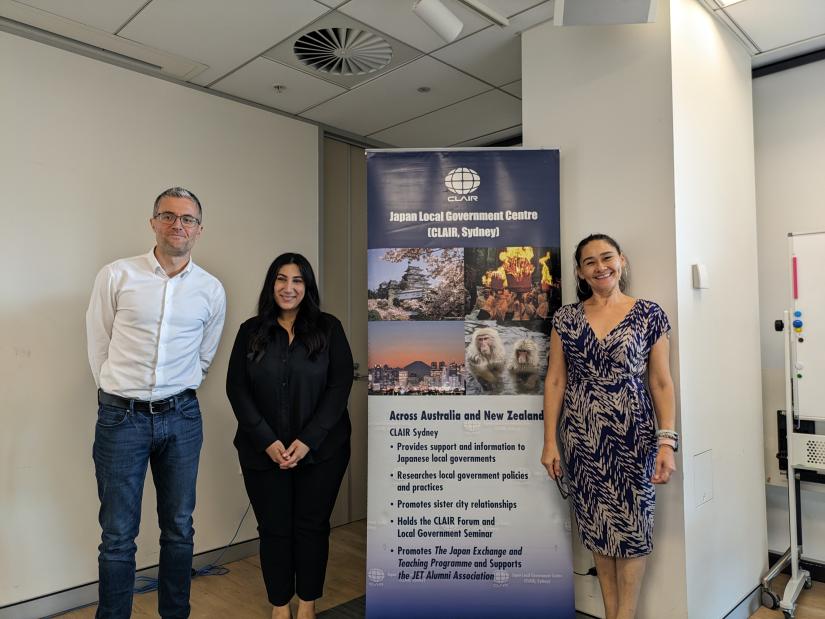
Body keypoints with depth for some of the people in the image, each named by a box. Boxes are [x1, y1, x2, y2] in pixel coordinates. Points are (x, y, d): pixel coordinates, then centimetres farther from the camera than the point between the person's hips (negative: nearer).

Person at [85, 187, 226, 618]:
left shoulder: (212, 290, 3)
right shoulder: (116, 276, -4)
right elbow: (98, 344, 4)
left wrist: (177, 395, 13)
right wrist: (120, 395, 8)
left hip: (182, 417, 2)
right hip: (121, 417, -2)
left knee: (179, 530, 13)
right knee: (118, 536, 6)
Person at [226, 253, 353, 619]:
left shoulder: (329, 329, -1)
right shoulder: (251, 331, 3)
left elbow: (340, 386, -6)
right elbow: (236, 388, -1)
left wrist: (308, 441, -13)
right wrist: (267, 441, -11)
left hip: (320, 450, -1)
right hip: (263, 451, 1)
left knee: (311, 527, 8)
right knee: (274, 529, 9)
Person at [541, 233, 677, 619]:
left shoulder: (648, 315, -2)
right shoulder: (566, 318, 2)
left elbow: (661, 382, -1)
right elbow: (555, 380, 2)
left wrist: (667, 442, -8)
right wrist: (550, 441, -1)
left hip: (632, 436, -1)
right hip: (581, 437, 2)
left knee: (631, 525, 7)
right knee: (597, 524, 13)